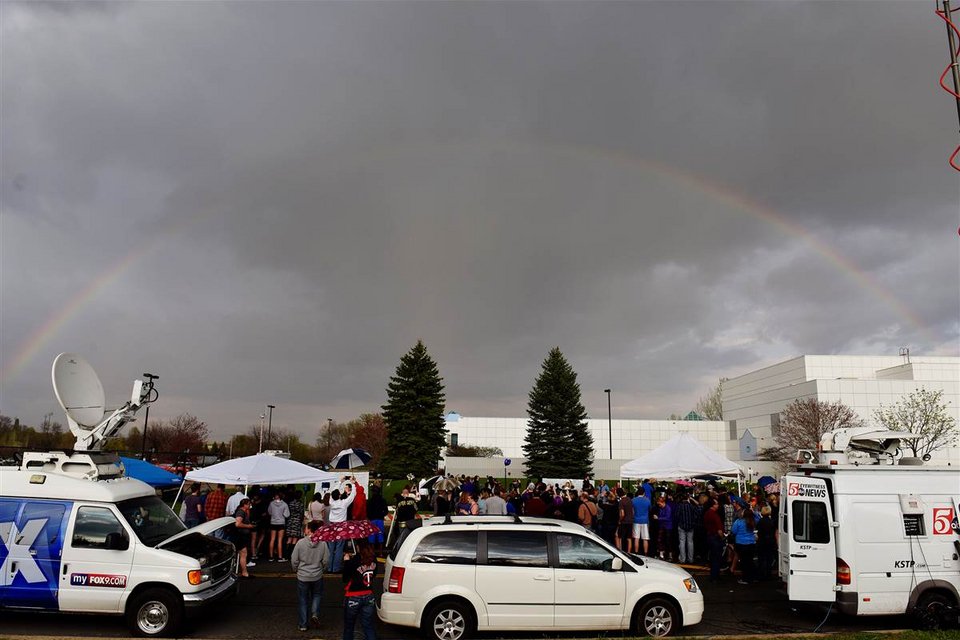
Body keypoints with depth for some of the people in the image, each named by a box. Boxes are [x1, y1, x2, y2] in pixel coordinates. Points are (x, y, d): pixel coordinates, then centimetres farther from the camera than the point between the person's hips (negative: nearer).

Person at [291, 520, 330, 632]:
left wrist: (296, 570, 12)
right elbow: (326, 561, -6)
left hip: (302, 576, -1)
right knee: (317, 595, 24)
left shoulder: (301, 542, -15)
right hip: (317, 576, 1)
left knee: (303, 600, 13)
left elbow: (294, 560, -8)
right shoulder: (322, 543, -12)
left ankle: (303, 625, 19)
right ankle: (315, 613, 2)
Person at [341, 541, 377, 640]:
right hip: (369, 597, 4)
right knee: (368, 627, 9)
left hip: (353, 598, -4)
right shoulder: (373, 560, -5)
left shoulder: (354, 561, -20)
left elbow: (345, 579, -11)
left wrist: (347, 561, -3)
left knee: (348, 628, 16)